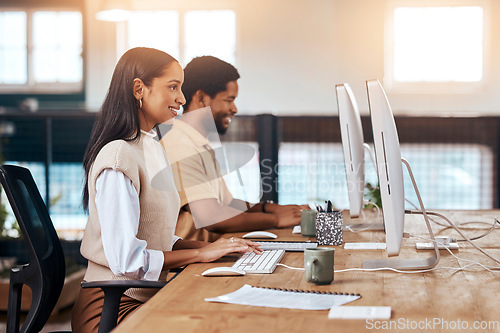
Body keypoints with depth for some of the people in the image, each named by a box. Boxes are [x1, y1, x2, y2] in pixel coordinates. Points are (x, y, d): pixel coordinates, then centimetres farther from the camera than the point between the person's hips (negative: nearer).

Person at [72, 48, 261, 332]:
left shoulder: (154, 149, 16)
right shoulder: (119, 158, -17)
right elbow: (126, 259, -22)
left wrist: (212, 245, 3)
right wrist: (200, 253, -13)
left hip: (146, 297, 9)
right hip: (113, 306, -9)